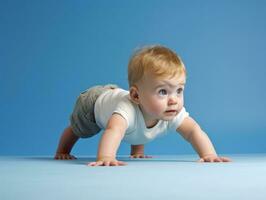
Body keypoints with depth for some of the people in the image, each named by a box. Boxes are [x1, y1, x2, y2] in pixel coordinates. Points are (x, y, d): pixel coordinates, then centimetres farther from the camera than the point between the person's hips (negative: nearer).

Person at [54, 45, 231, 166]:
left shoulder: (174, 114, -39)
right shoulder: (128, 109, -55)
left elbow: (194, 131, -42)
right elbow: (114, 130, -70)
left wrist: (209, 155, -59)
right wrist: (105, 157, -87)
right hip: (96, 101, -4)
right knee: (77, 130, 22)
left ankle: (136, 151, 61)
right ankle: (62, 151, 52)